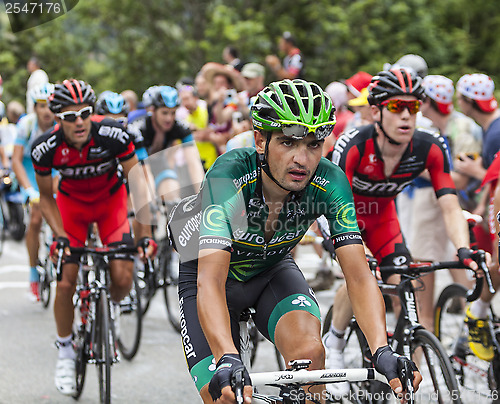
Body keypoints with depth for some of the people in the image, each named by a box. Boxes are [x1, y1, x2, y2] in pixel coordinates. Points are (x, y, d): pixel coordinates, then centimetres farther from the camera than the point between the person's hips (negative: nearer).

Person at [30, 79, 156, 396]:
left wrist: (145, 234, -26)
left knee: (123, 278, -16)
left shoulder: (113, 135, -31)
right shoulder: (45, 148, -27)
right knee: (66, 282, -11)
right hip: (72, 202, 0)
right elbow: (46, 198, -9)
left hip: (111, 200, 0)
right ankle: (65, 351, 11)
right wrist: (60, 236, -22)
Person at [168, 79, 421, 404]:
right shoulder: (229, 176, -36)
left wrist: (382, 351, -46)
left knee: (310, 352, -27)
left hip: (272, 269, 2)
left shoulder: (329, 183, -27)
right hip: (211, 271, -2)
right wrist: (227, 361, -61)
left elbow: (359, 276, -29)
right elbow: (210, 281, -46)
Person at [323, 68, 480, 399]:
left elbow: (450, 207, -26)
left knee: (400, 279, -16)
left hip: (381, 213, 4)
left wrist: (464, 251, -42)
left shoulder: (430, 148, -26)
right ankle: (333, 345, -2)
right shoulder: (354, 145, -36)